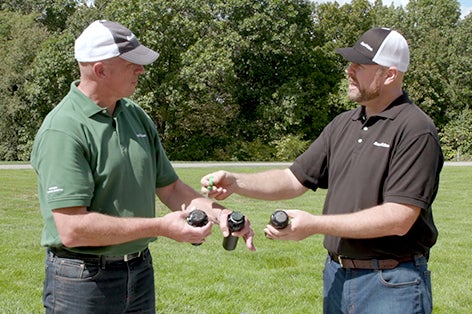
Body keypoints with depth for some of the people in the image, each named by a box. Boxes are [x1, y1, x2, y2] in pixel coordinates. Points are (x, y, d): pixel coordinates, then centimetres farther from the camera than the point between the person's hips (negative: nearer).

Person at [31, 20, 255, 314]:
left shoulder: (137, 117, 6)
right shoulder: (62, 130, -19)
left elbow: (169, 187, 13)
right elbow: (72, 229, -25)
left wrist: (217, 212, -5)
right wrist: (162, 227, -22)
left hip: (141, 272, 7)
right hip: (84, 279, -7)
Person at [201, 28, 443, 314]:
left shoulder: (416, 130, -14)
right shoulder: (343, 124, 8)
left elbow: (399, 219, -21)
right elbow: (294, 179, 10)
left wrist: (315, 224, -22)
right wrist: (236, 182, -6)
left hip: (391, 285, -7)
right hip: (336, 277, 7)